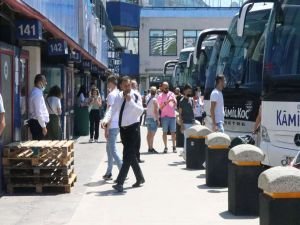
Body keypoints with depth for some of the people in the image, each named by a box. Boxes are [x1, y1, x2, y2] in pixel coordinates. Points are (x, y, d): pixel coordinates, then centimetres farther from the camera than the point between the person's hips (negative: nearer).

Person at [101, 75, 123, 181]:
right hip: (116, 124, 9)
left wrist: (106, 128, -19)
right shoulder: (118, 94, 12)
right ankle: (109, 173, 23)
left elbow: (110, 112, -19)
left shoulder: (111, 95, -15)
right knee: (109, 148, 17)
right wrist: (105, 121, 19)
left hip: (112, 126, -9)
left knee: (112, 150, -8)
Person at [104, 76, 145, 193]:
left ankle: (120, 182, -13)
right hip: (123, 129, 6)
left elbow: (140, 111, -22)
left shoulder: (136, 96, -9)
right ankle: (140, 178, 30)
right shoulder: (119, 97, 6)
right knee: (131, 155, 14)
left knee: (128, 156, -10)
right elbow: (113, 110, 4)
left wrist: (130, 101, -29)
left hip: (133, 128, -6)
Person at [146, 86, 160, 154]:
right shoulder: (155, 100, -12)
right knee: (152, 134, -9)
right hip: (153, 118, -8)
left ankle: (149, 148, 15)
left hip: (148, 117, 8)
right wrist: (158, 120, -14)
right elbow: (155, 111, -16)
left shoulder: (148, 99, 11)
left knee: (149, 133, 11)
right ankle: (151, 148, -10)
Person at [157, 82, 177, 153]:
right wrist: (166, 102, -16)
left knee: (173, 131, 1)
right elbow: (160, 107, -4)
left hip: (172, 115, 2)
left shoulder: (172, 94, 9)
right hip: (164, 116, -2)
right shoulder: (160, 96, 3)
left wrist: (174, 101, -12)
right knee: (164, 132, 0)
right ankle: (165, 147, 5)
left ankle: (174, 146, 6)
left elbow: (175, 105, 10)